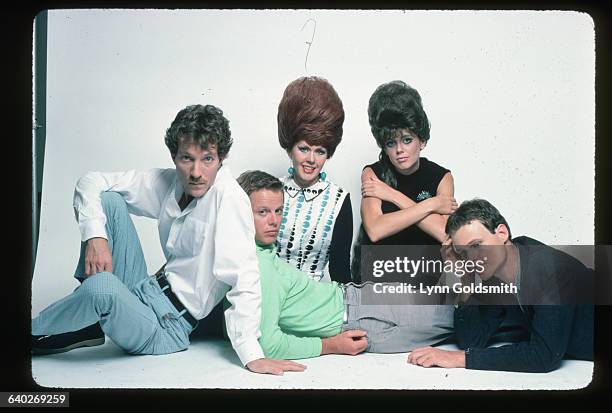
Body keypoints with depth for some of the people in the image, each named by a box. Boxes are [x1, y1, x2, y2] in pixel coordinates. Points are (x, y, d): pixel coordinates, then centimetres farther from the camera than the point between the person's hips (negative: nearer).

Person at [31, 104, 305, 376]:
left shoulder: (229, 197, -20)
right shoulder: (169, 182, -1)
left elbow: (243, 277, -28)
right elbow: (91, 182, 5)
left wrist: (252, 356, -33)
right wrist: (95, 235, -13)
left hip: (164, 329, -6)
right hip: (144, 291, 7)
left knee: (102, 284, -37)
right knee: (108, 199, -5)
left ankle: (33, 334, -4)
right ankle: (87, 322, -1)